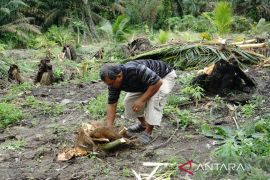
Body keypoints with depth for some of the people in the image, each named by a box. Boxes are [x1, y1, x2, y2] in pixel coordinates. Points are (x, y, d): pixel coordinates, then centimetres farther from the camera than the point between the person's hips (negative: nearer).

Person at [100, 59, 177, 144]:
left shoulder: (136, 70, -41)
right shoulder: (114, 81, -18)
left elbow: (157, 82, -35)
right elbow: (111, 104, -14)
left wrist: (142, 100, -32)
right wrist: (108, 128, -19)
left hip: (165, 75, -7)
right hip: (148, 80, 7)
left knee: (153, 100, -27)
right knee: (129, 100, 0)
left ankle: (148, 133, -12)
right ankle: (143, 124, 21)